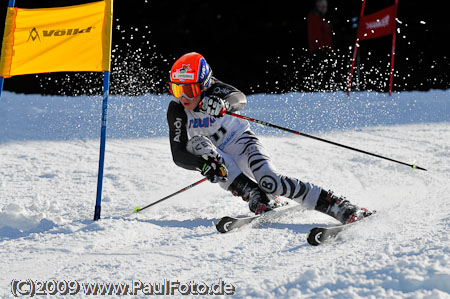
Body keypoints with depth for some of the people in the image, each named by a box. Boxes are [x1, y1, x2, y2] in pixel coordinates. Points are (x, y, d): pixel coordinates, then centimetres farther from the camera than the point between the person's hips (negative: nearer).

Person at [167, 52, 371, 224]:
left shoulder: (214, 90, -19)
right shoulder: (176, 111, -13)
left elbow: (239, 98, -41)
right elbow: (178, 154, -18)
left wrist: (223, 103, -64)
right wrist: (203, 164, -38)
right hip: (218, 160, 3)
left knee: (270, 181, -28)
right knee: (196, 143, -28)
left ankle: (339, 207, -26)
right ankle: (256, 198, -29)